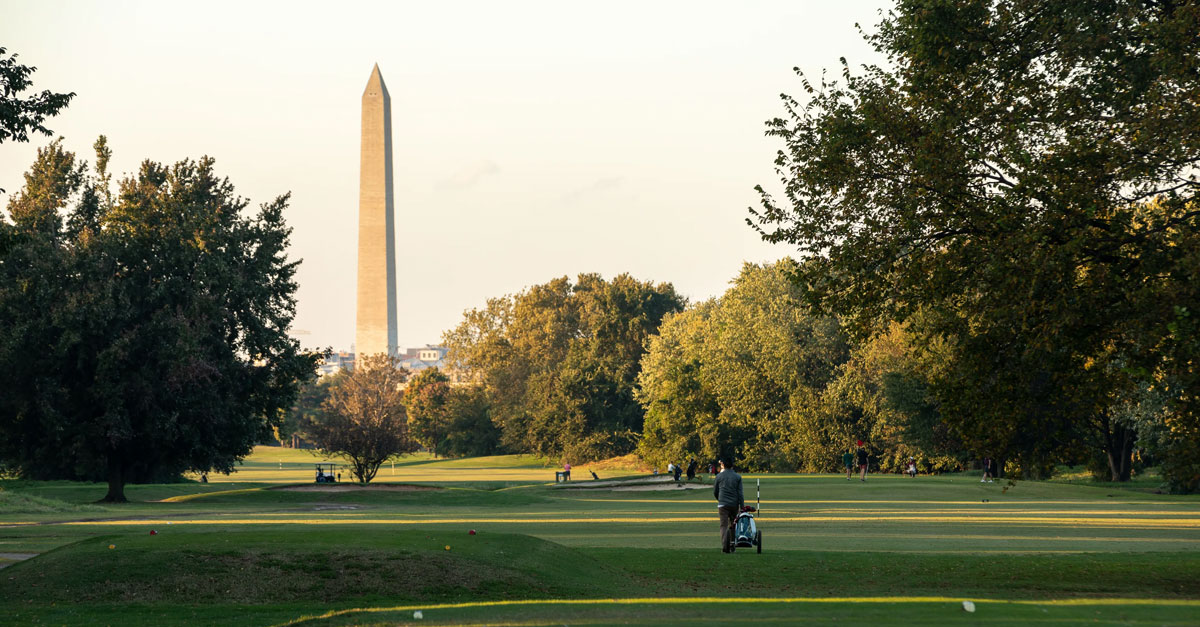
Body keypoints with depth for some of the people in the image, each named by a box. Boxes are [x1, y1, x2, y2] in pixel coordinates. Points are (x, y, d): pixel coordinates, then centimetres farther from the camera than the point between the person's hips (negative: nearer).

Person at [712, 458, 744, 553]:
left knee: (724, 525, -4)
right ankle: (732, 545, 15)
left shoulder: (719, 476, 4)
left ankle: (724, 546, -19)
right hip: (734, 504, 1)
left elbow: (715, 492, 11)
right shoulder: (737, 477, 4)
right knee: (732, 525, 15)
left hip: (722, 504, -1)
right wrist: (741, 507, 0)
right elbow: (740, 493, -2)